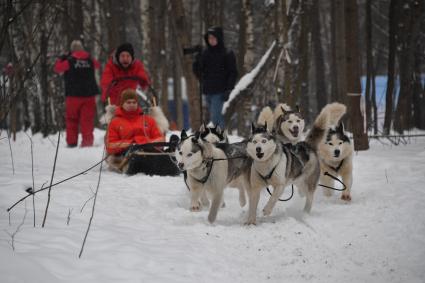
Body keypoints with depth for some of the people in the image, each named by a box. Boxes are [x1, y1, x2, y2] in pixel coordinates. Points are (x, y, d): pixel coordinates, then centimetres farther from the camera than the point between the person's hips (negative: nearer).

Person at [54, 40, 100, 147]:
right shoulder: (90, 60, 3)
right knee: (87, 120, 3)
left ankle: (72, 142, 2)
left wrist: (60, 59, 21)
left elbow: (57, 68, 5)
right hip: (89, 94, 2)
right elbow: (97, 65, 25)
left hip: (73, 95, -2)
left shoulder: (69, 61, -7)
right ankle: (87, 141, -3)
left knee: (72, 120, 6)